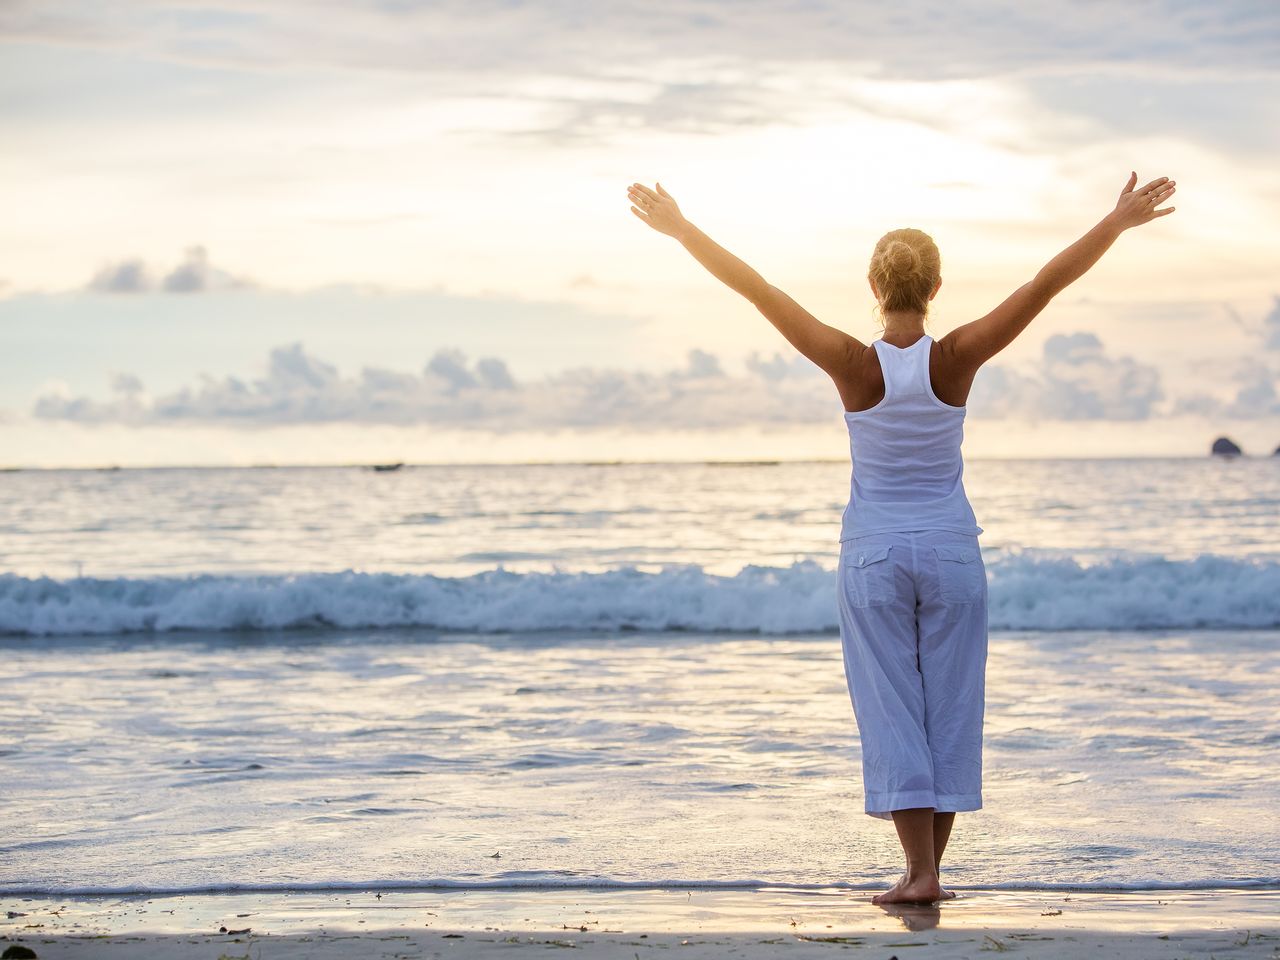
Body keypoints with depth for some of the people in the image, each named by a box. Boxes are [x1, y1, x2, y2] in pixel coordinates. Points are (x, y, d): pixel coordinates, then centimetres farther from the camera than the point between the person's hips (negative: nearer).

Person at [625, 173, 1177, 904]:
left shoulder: (854, 365, -15)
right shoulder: (958, 359, -13)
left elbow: (756, 289, -13)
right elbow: (1047, 285, -10)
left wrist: (680, 229, -7)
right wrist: (1119, 222, -4)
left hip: (875, 555, -1)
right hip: (951, 549, 1)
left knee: (892, 712, 4)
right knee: (950, 708, 10)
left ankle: (920, 872, -1)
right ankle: (930, 868, 12)